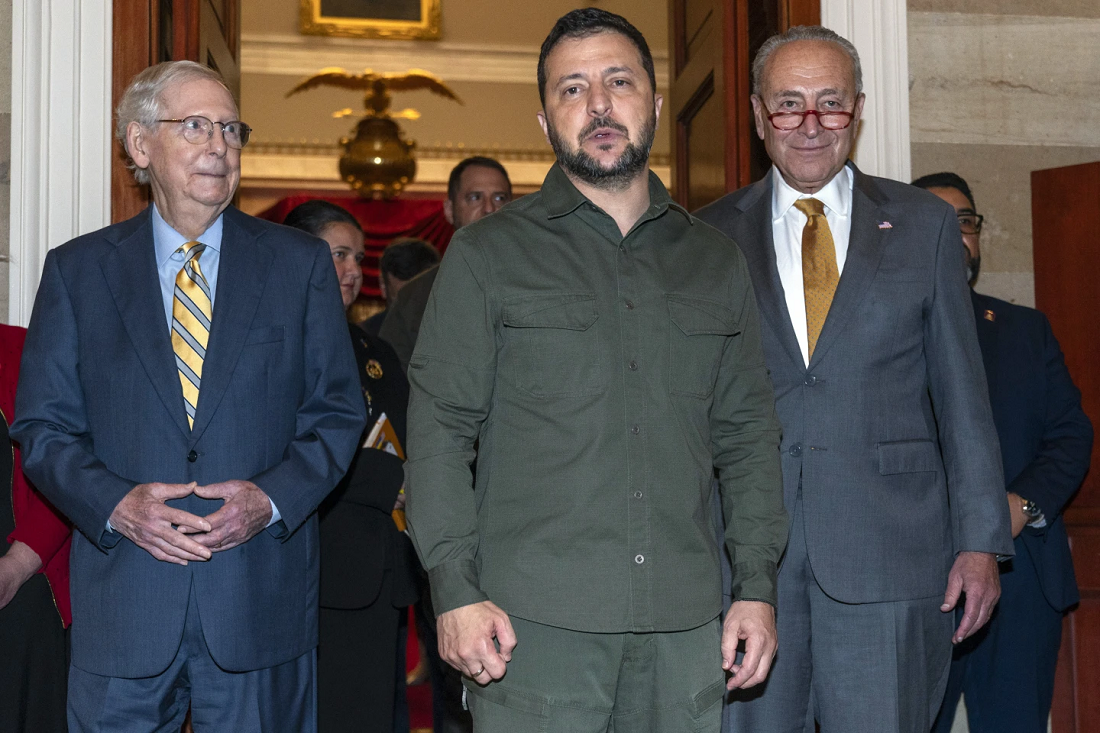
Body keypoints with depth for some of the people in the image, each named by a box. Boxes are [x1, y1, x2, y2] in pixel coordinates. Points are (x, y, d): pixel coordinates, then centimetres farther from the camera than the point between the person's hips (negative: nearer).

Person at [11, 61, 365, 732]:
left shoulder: (302, 263, 6)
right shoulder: (76, 271, 6)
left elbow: (338, 412, 4)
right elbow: (42, 427, 4)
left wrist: (272, 498, -12)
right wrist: (115, 503, -13)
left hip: (261, 599, 0)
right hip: (123, 606, 0)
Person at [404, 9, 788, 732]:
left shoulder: (717, 260, 13)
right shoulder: (487, 254, 4)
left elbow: (748, 434, 14)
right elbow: (439, 430, -1)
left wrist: (758, 584, 5)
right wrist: (456, 588, -10)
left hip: (683, 625, 3)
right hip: (534, 624, -2)